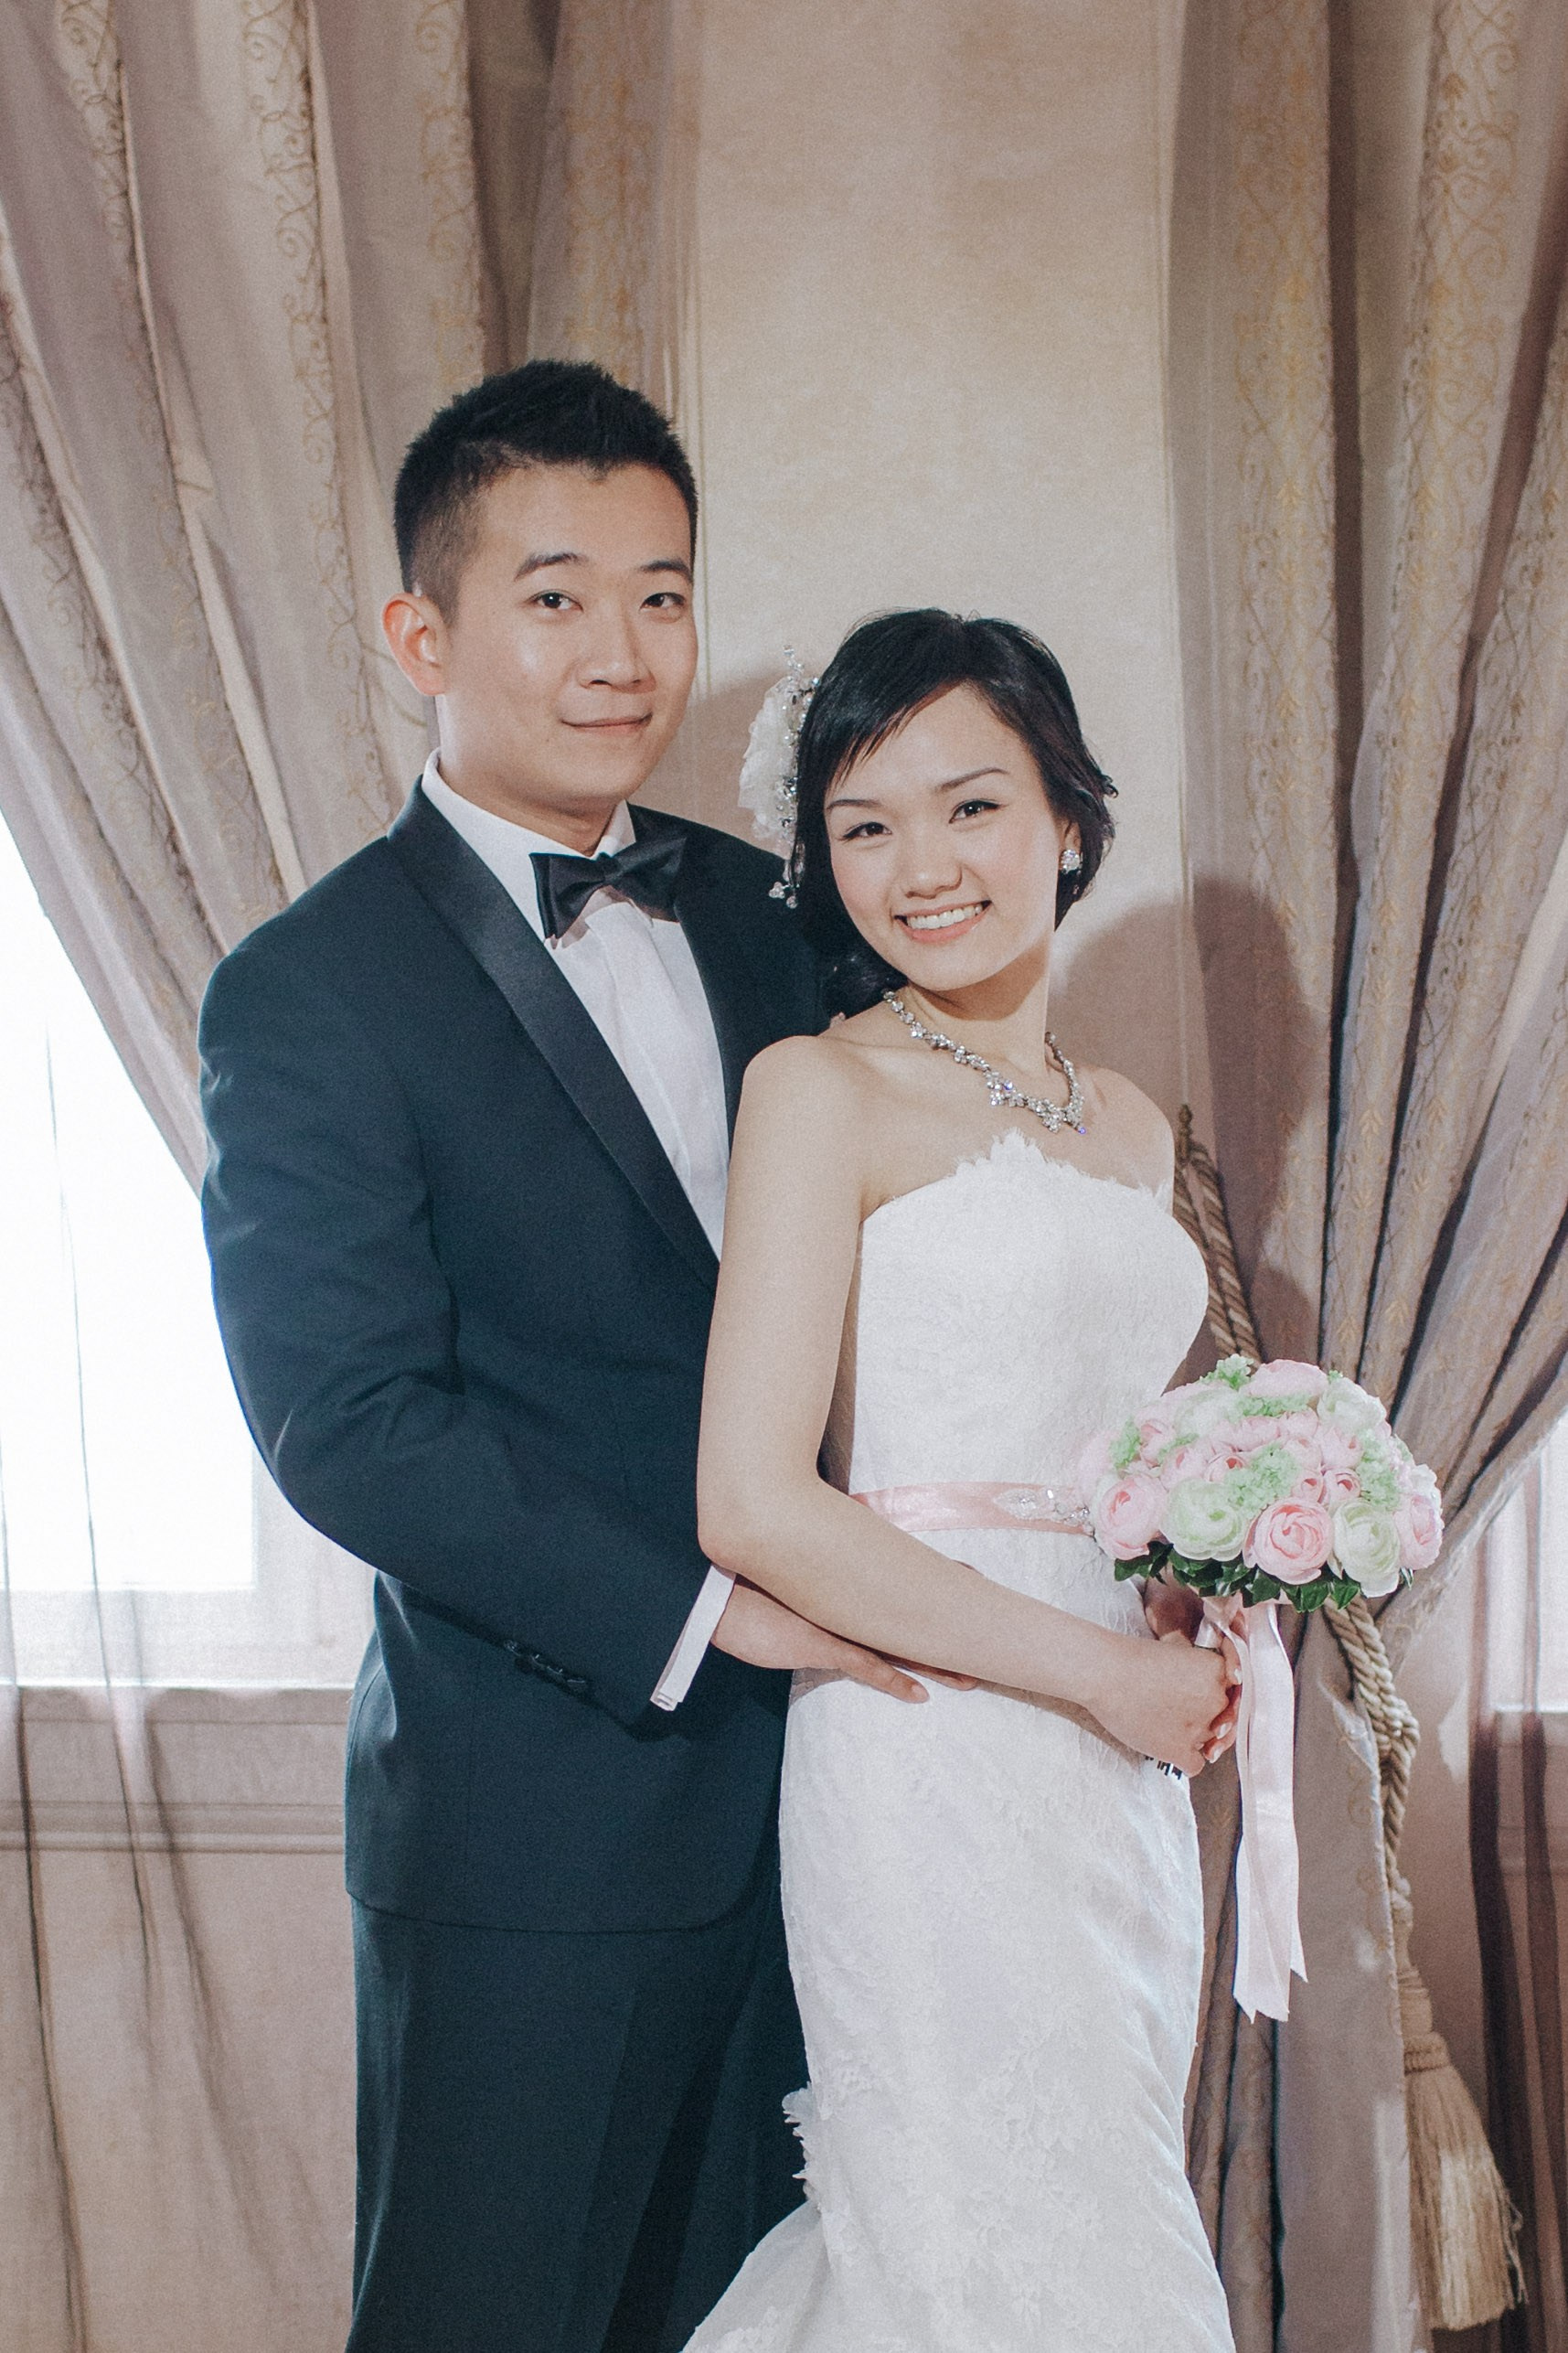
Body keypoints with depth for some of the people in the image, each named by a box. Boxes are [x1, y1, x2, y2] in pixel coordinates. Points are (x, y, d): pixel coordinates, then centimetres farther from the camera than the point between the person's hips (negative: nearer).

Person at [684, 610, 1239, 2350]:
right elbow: (752, 1504, -16)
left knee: (1100, 2212, 14)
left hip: (1123, 1777, 7)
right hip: (930, 1761, -7)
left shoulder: (1129, 1126, 13)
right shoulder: (819, 1093, -8)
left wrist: (1201, 1613, 2)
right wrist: (1099, 1668, -13)